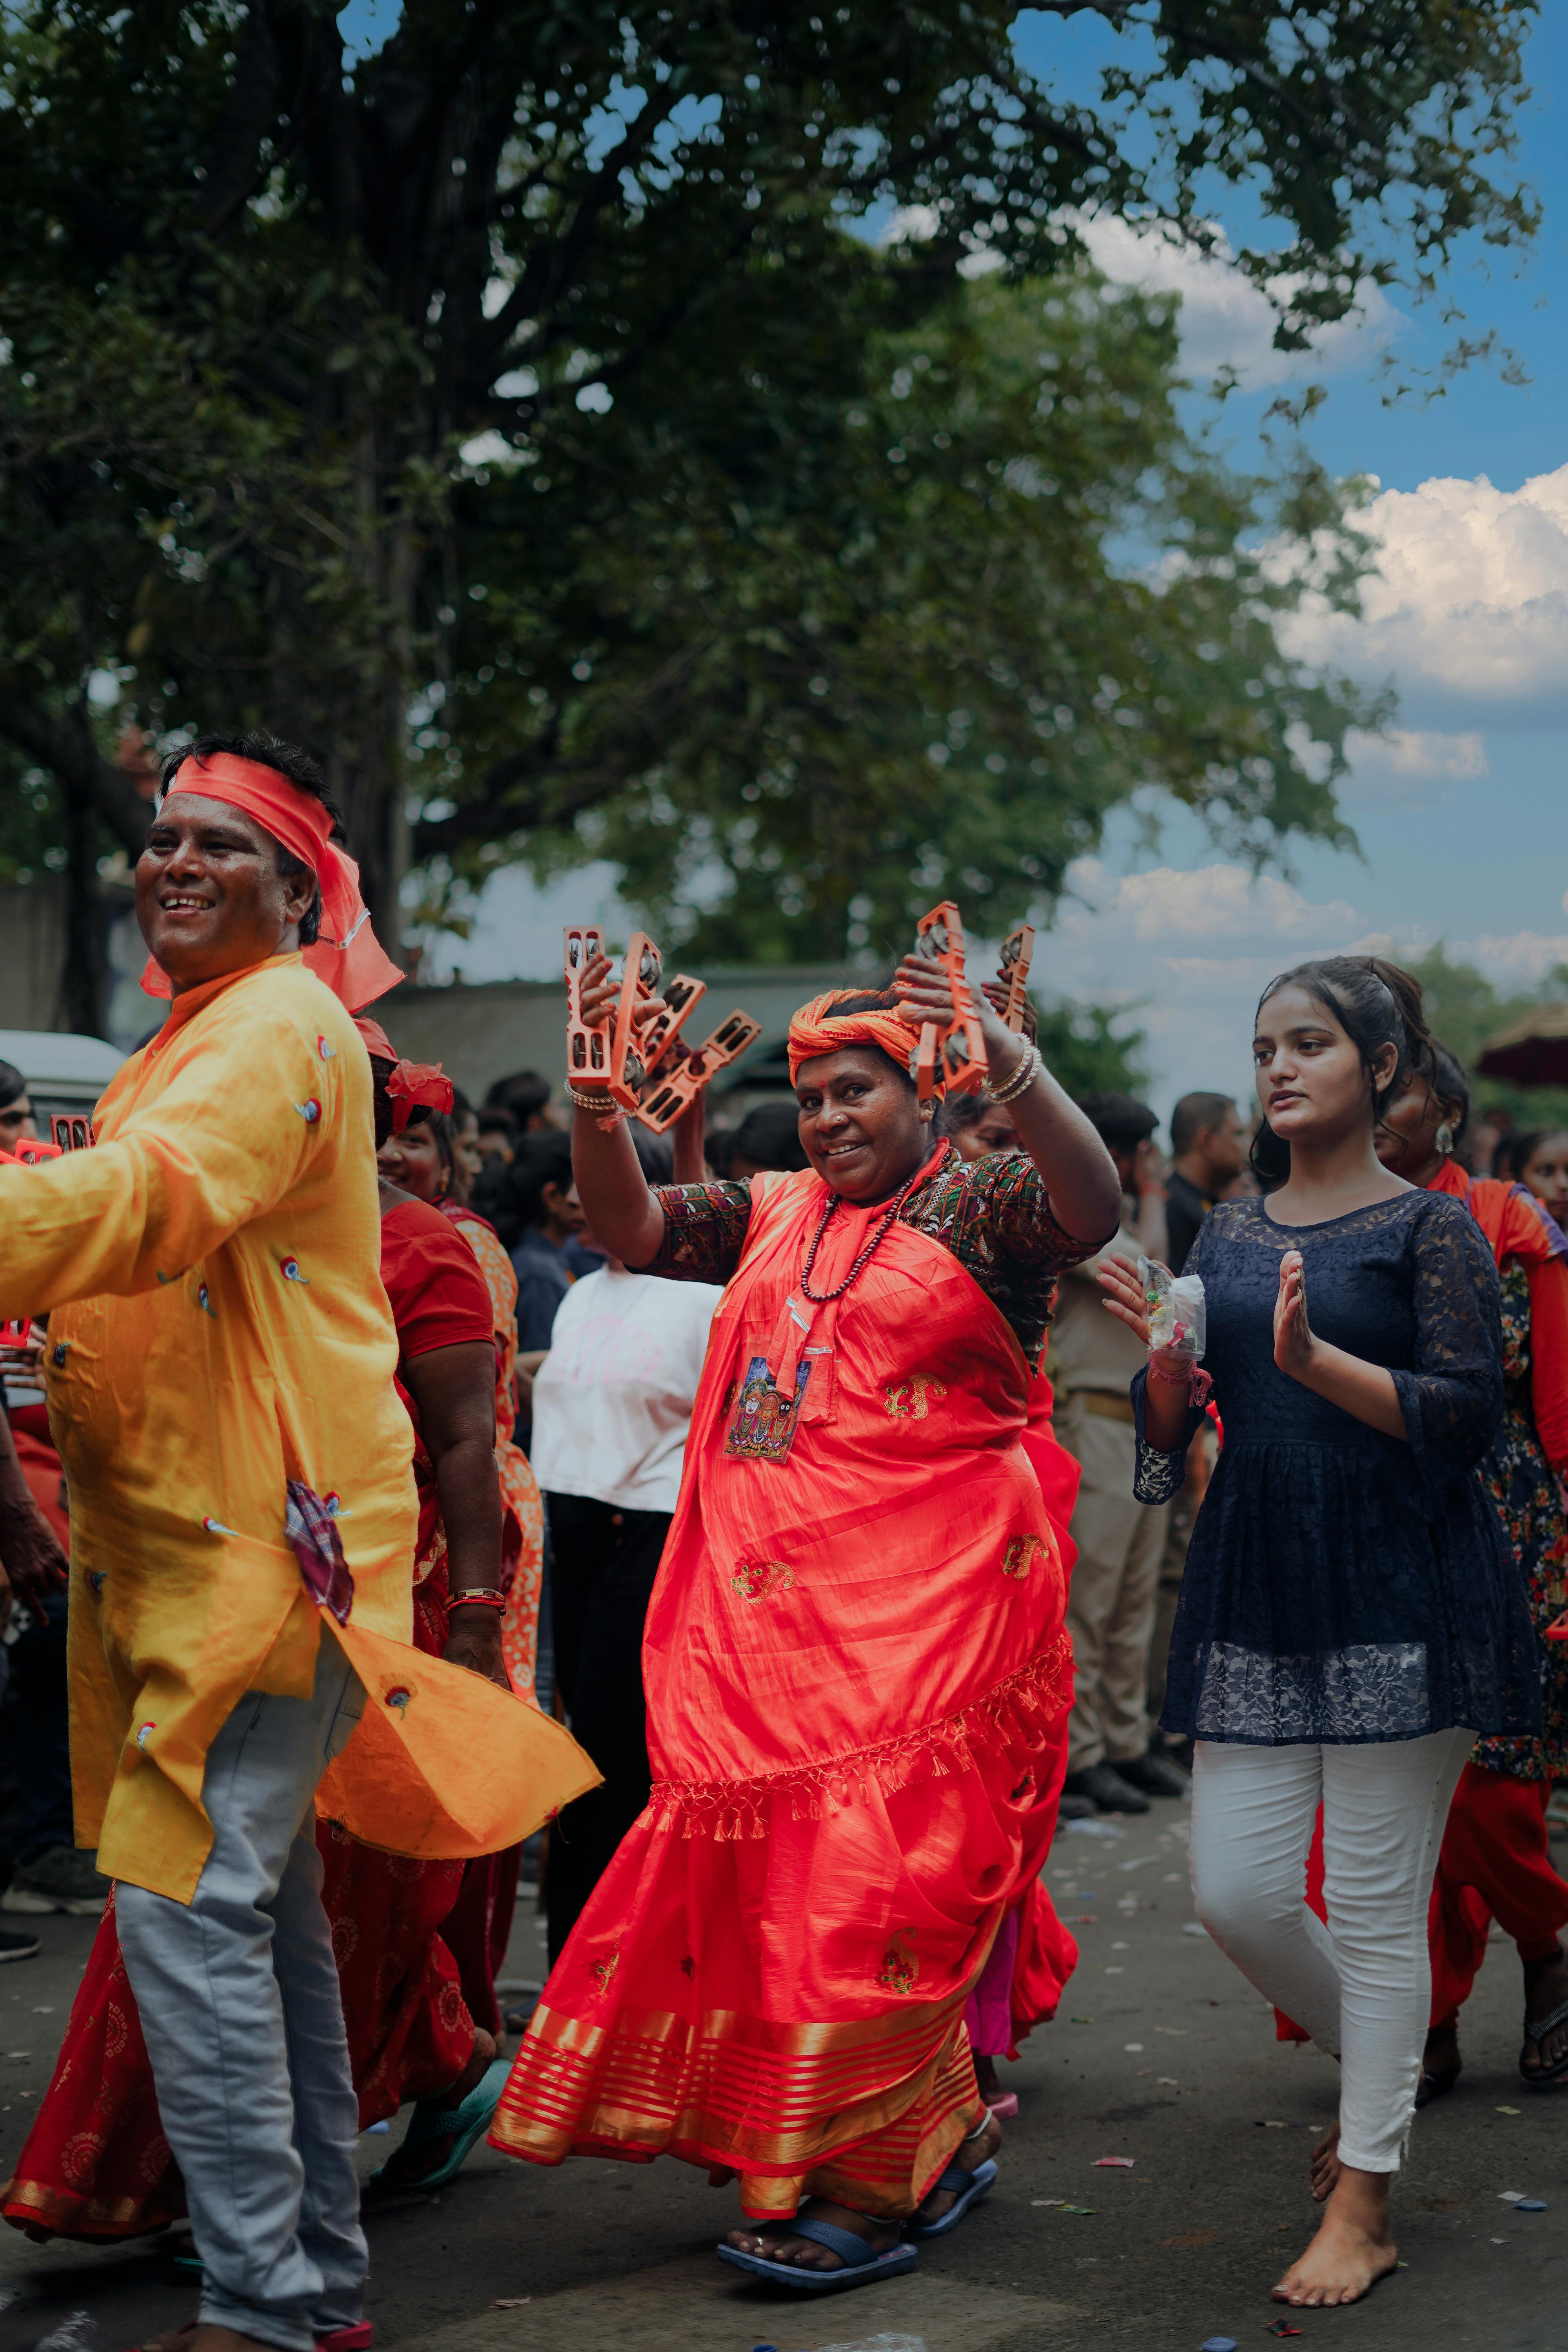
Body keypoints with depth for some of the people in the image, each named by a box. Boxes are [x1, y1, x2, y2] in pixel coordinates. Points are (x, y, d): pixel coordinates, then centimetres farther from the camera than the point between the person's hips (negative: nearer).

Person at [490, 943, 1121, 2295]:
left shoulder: (981, 1206, -3)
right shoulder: (774, 1217, 17)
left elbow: (1092, 1207, -22)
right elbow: (630, 1230, 13)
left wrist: (1005, 1061, -38)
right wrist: (598, 1097, -4)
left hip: (924, 1612, -7)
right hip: (766, 1607, 7)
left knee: (873, 1875, -7)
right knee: (762, 1867, 10)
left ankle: (873, 2185, 5)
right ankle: (943, 2133, 26)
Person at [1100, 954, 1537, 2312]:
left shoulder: (1433, 1229, -4)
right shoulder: (1230, 1233, 12)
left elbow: (1467, 1418, -12)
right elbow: (1175, 1432, 12)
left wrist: (1314, 1361, -24)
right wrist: (1167, 1355, -9)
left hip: (1398, 1597, -5)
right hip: (1257, 1589, 5)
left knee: (1377, 1903, -1)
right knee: (1234, 1892, 4)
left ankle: (1364, 2202, 12)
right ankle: (1383, 2074, 32)